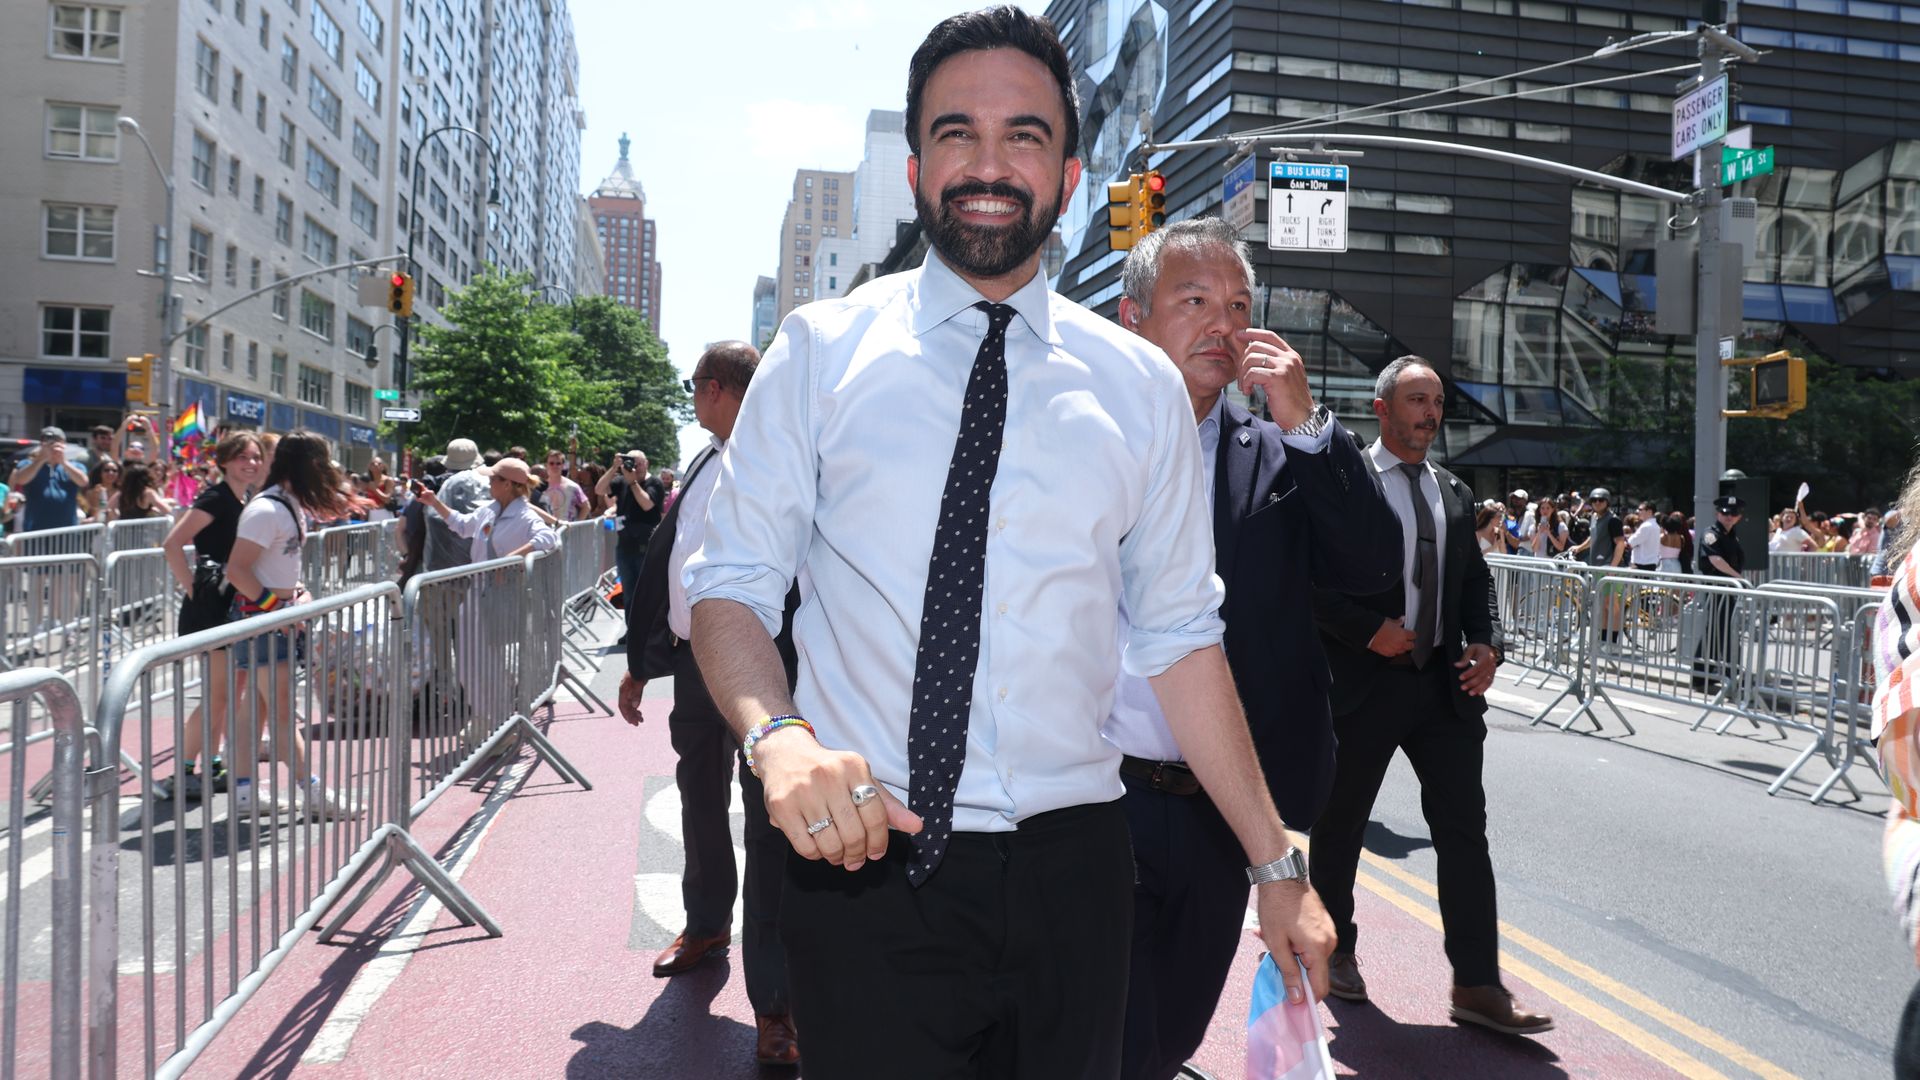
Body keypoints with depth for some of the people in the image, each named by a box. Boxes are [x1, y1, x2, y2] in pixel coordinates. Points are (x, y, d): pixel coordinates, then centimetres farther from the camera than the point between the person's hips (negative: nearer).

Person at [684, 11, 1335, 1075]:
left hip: (1069, 868, 2)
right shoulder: (820, 351, 0)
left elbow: (1180, 636, 6)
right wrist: (778, 736, -22)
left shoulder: (1140, 386, 4)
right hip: (863, 858, -1)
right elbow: (732, 584, -2)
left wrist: (1275, 865, 6)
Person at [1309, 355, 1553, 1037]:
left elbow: (1476, 580, 18)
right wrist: (1368, 631, -19)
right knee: (1340, 826, 10)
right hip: (1364, 681, -5)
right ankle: (1336, 949, 31)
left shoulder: (1454, 493, 14)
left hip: (1446, 681, 5)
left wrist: (1486, 643, 1)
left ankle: (1478, 984, 9)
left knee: (1465, 830, 2)